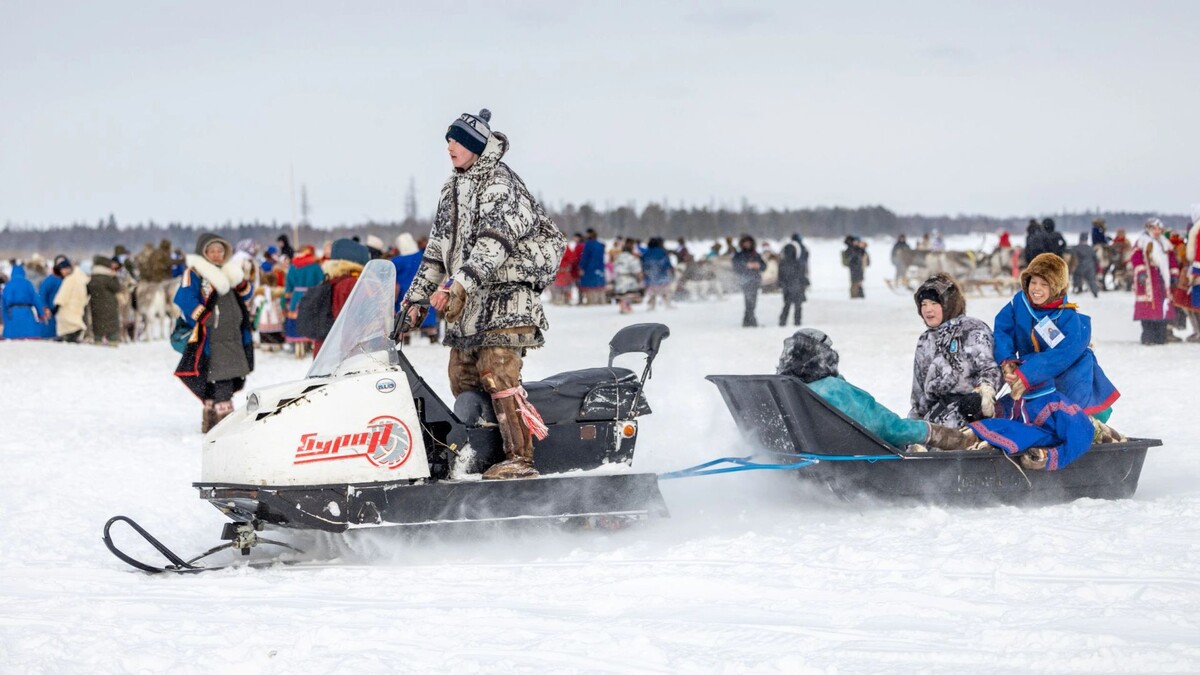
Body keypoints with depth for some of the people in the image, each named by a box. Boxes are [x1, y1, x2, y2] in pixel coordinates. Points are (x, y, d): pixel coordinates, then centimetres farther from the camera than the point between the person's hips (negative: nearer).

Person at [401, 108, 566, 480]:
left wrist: (458, 284, -34)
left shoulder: (499, 184, -10)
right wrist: (416, 295, 18)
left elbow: (494, 243, -24)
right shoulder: (454, 189, 17)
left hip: (506, 294, -9)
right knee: (462, 378, 4)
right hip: (467, 302, 9)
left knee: (497, 373, -19)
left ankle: (520, 458, -20)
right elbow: (438, 248, 23)